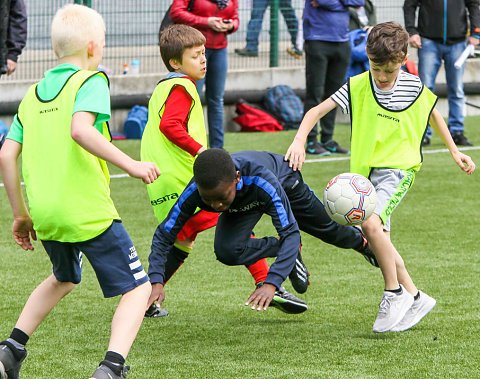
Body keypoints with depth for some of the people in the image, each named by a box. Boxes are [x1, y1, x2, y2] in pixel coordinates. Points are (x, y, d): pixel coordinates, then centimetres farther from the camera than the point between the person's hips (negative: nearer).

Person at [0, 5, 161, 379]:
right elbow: (80, 129, -24)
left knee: (64, 279, 33)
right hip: (89, 213, -7)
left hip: (44, 216, 7)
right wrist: (129, 164, -22)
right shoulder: (90, 81, -4)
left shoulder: (33, 94, 15)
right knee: (137, 289, 1)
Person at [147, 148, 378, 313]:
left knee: (328, 230, 18)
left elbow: (291, 233, -48)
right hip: (243, 208, 2)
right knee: (226, 251, -26)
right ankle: (288, 251, 4)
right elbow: (164, 235, -29)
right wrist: (156, 281, -45)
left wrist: (272, 283, -59)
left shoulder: (262, 180, -49)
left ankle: (361, 241, 58)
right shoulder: (194, 192, -41)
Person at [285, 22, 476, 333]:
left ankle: (395, 293, -13)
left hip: (398, 170, -4)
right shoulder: (358, 86, -6)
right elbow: (317, 111, -7)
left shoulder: (415, 88, -5)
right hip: (366, 172, 4)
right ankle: (415, 298, 25)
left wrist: (454, 151, 22)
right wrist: (299, 141, -24)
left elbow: (433, 113, 17)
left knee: (371, 223, -27)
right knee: (379, 242, 7)